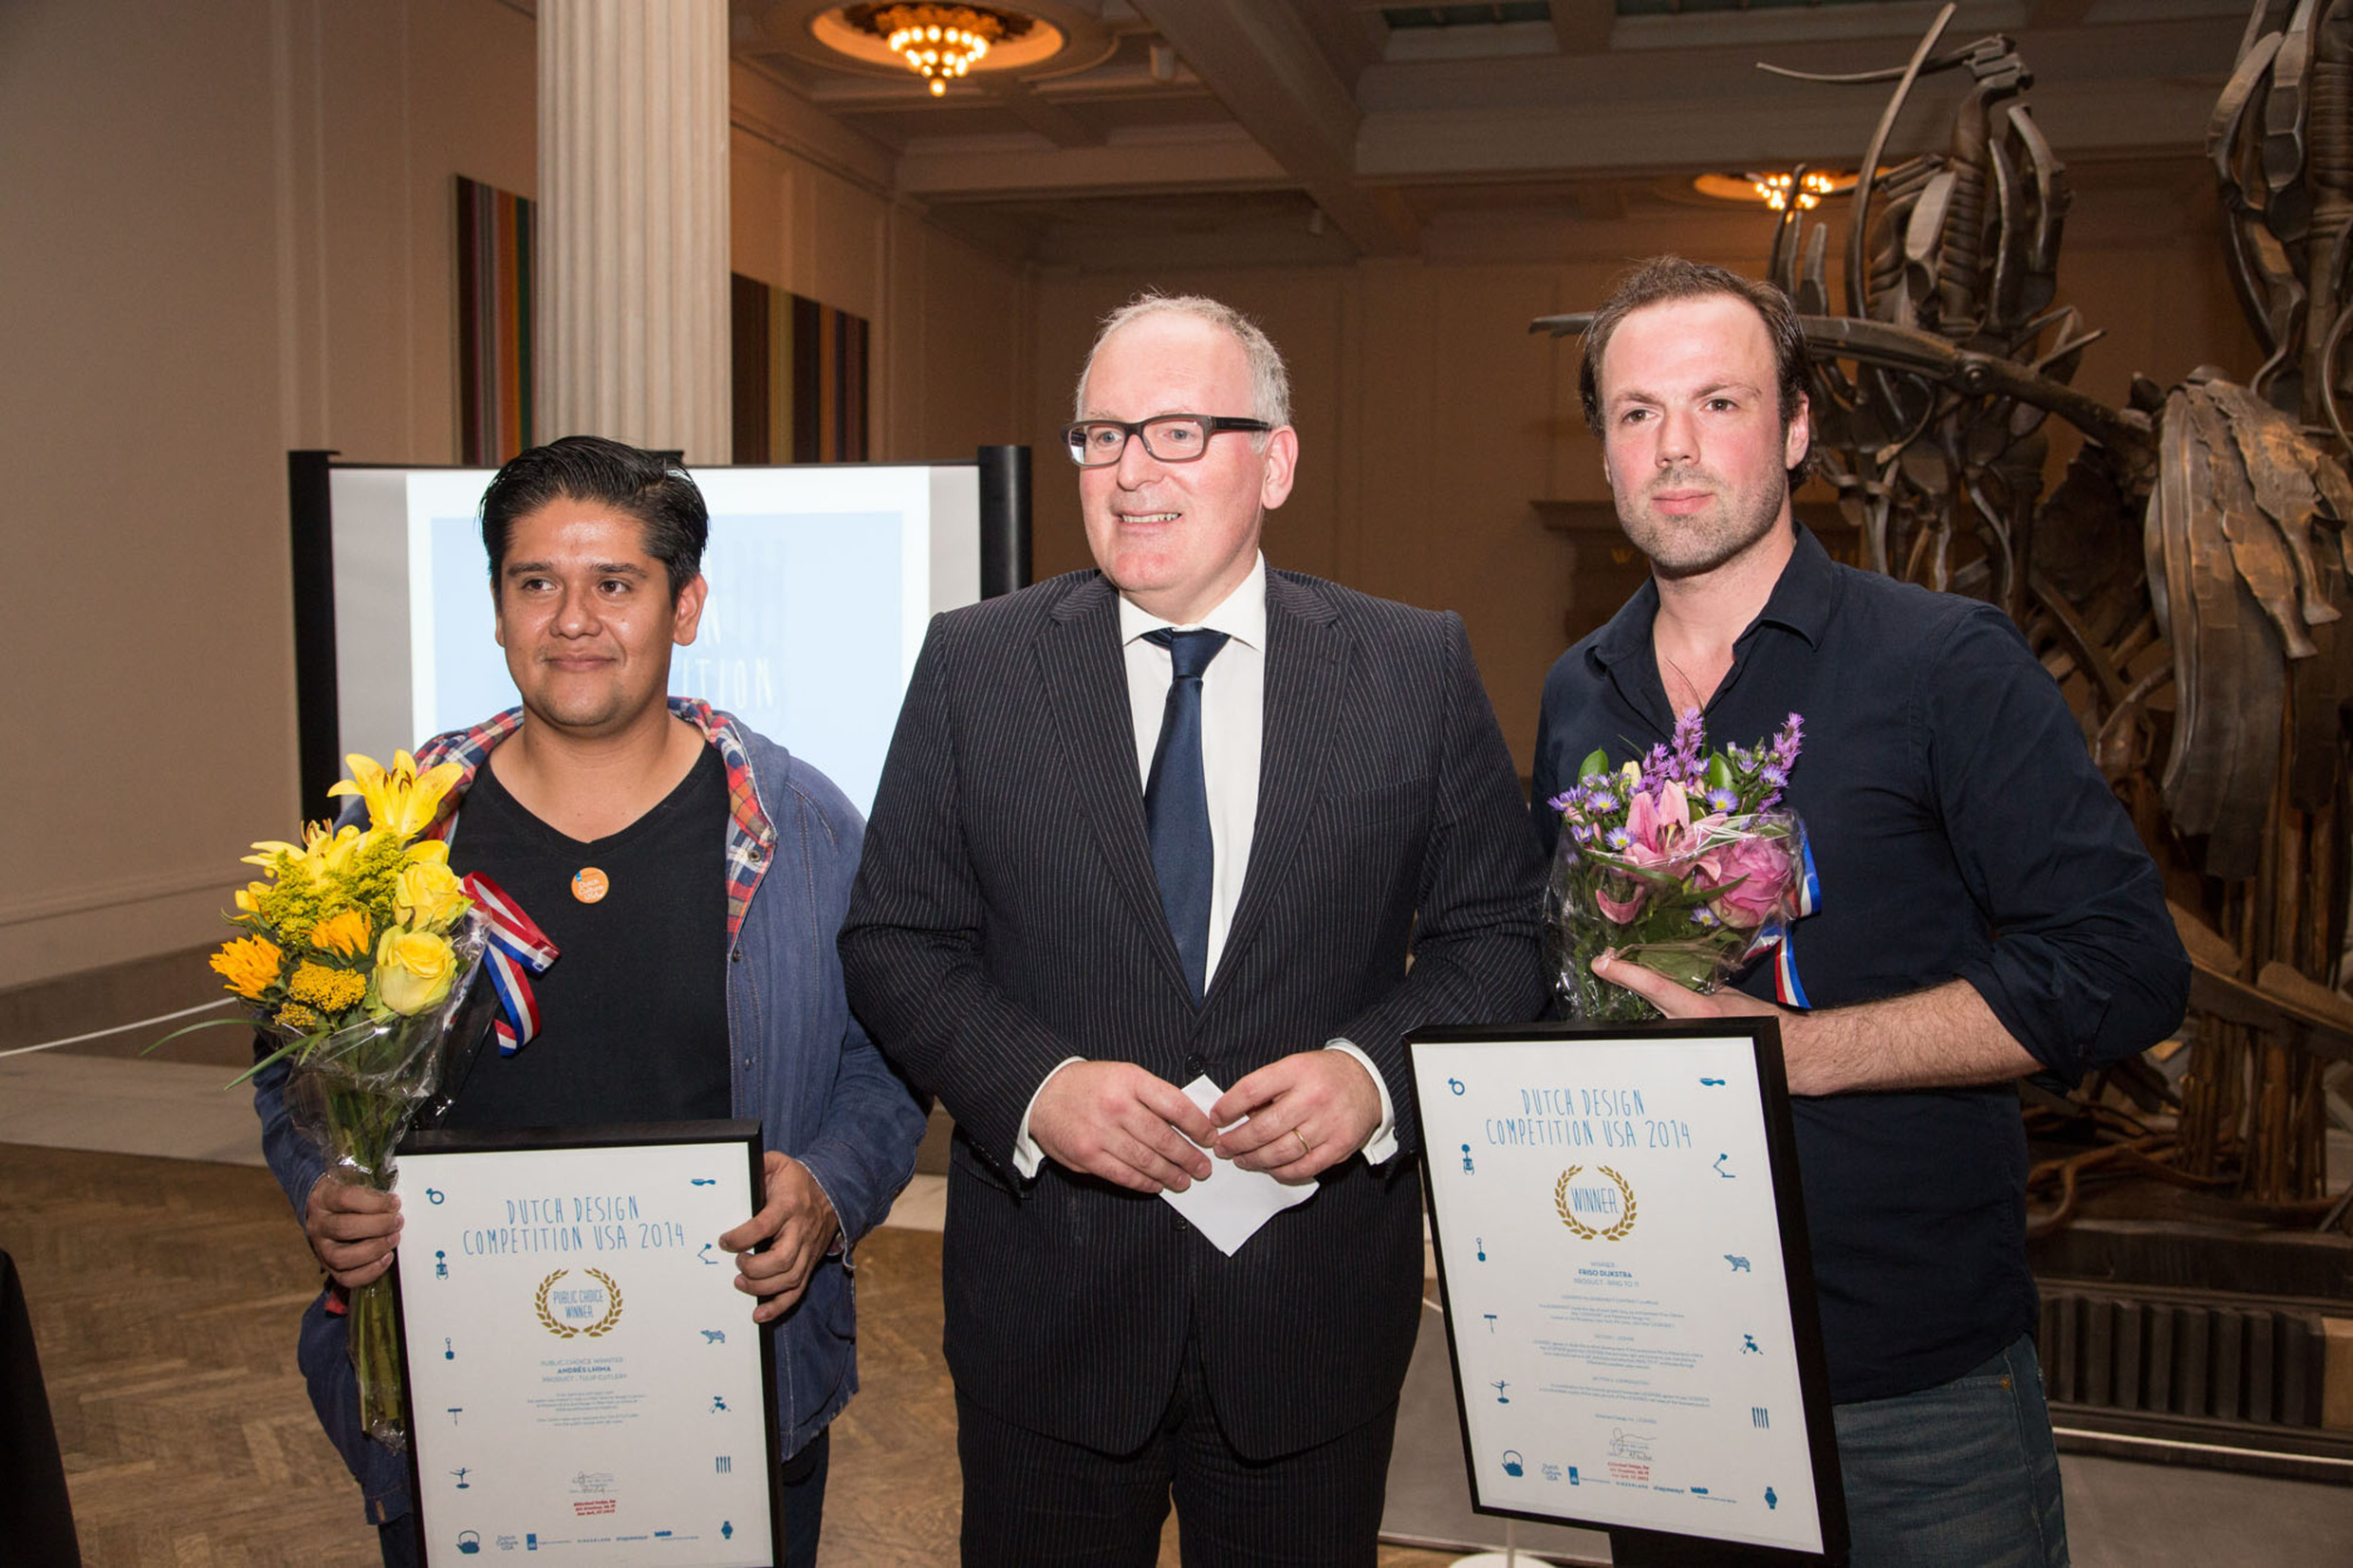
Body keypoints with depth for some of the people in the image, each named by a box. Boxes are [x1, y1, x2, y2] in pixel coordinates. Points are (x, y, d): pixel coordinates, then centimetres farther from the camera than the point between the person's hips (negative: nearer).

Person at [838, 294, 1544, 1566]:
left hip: (1317, 1305, 0)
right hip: (1046, 1305, 0)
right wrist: (1032, 1083, -17)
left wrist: (1376, 1069, -17)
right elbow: (894, 940, -1)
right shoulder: (975, 663, -1)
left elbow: (1499, 935, 1)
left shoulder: (1418, 670, -2)